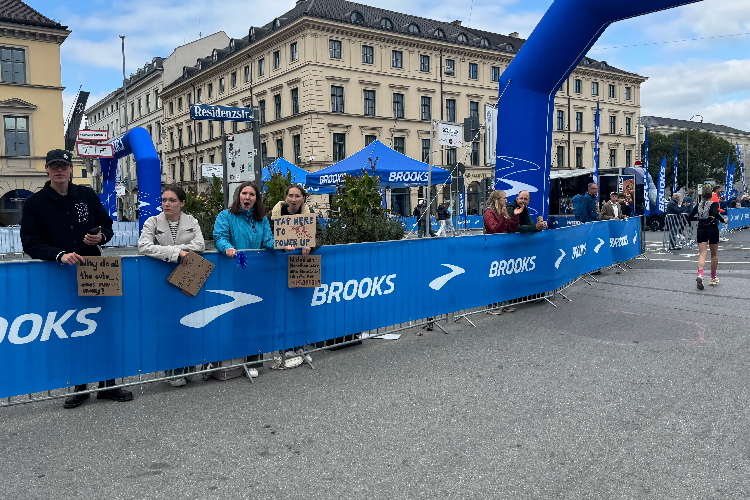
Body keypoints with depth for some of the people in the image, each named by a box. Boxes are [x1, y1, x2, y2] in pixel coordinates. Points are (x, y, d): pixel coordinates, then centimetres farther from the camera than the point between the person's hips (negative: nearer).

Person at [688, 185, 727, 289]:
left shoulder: (699, 205, 5)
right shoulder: (714, 204, -8)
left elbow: (691, 217, 5)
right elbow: (716, 214, -25)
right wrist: (723, 221, -10)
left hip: (701, 230, 2)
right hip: (712, 229, -2)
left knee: (702, 254, -4)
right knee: (714, 254, 13)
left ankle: (700, 275, -29)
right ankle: (713, 278, 23)